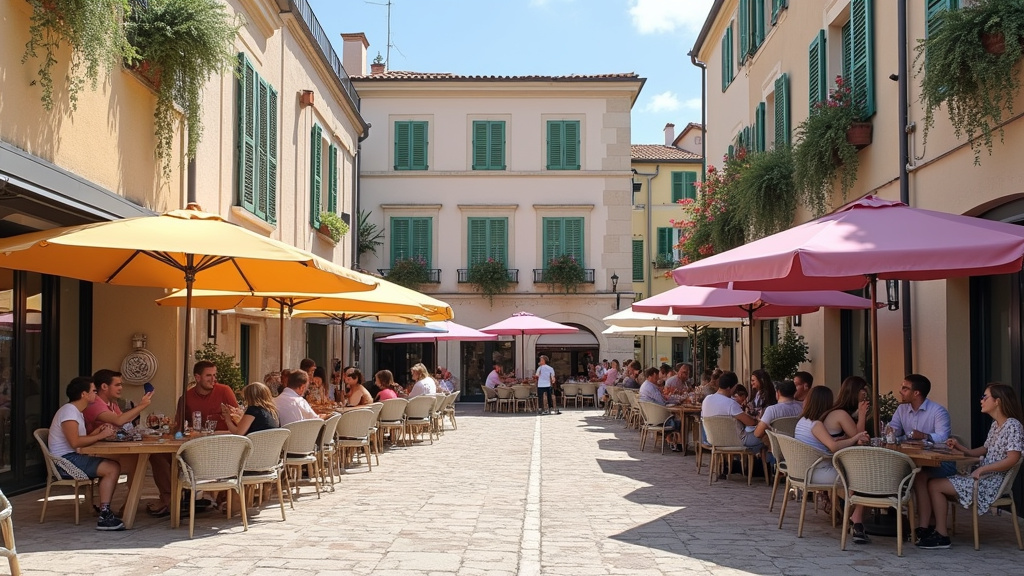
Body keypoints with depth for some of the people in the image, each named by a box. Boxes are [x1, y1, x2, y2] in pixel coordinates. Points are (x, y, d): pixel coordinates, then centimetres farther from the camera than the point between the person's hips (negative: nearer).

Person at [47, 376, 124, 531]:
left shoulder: (77, 412, 21)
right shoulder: (69, 411, -13)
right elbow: (75, 442, -25)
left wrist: (96, 431, 1)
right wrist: (100, 436, -18)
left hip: (73, 458, 10)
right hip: (65, 461, -10)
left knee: (114, 465, 3)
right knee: (112, 468, -21)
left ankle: (105, 511, -2)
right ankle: (104, 517, -24)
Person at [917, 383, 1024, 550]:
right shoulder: (995, 425, 13)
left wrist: (981, 469, -23)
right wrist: (960, 448, 7)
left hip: (991, 483, -9)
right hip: (983, 478, 9)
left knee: (935, 485, -12)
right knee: (933, 482, 6)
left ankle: (942, 536, -5)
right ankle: (940, 528, 7)